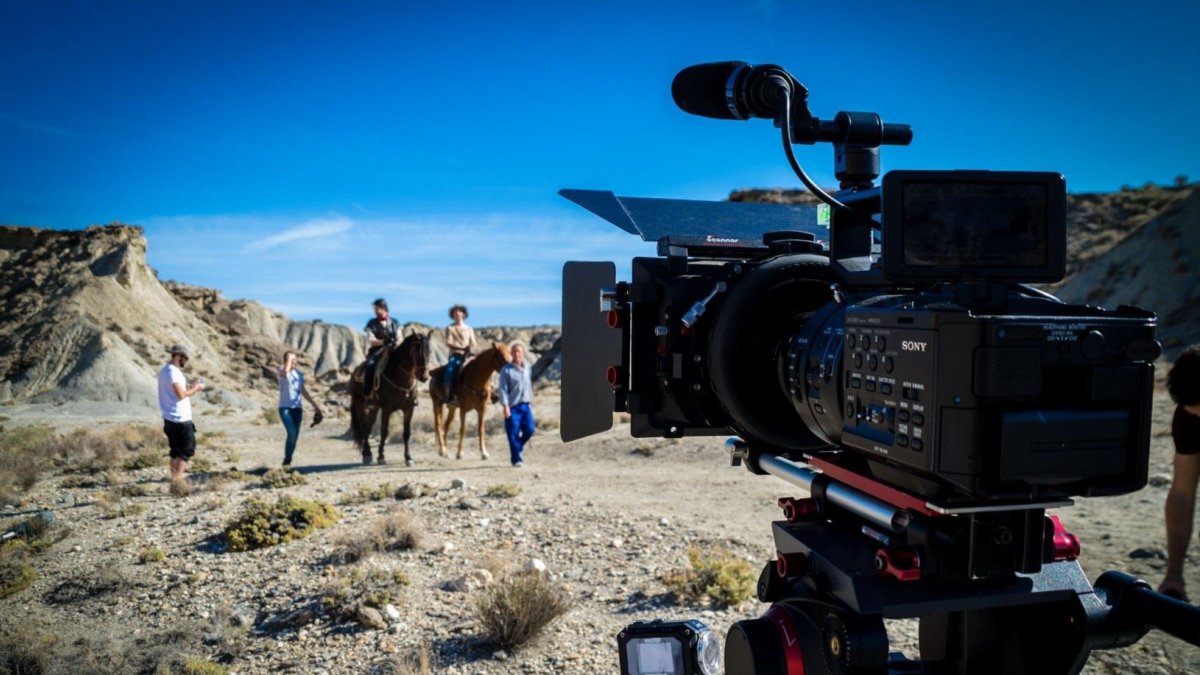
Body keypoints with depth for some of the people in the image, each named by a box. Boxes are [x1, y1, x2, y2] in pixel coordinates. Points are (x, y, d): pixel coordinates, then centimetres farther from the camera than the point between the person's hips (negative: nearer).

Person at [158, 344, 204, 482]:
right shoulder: (173, 371, -17)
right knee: (187, 449, -3)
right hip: (180, 419, -10)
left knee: (175, 450, 15)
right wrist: (196, 388, -9)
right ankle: (177, 478, -6)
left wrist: (192, 388, 11)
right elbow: (181, 394, -23)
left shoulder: (165, 370, 14)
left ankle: (174, 476, 20)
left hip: (169, 418, 10)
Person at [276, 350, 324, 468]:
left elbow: (304, 391, 19)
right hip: (285, 407, -5)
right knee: (292, 433, -19)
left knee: (295, 436, 3)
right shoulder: (280, 371, -3)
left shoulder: (298, 373, 13)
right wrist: (289, 357, -16)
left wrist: (314, 405, 17)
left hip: (297, 408, 6)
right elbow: (285, 371, -30)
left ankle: (287, 461, 14)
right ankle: (286, 461, -6)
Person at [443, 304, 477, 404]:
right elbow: (448, 343, -3)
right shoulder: (450, 328, 10)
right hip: (455, 356, -2)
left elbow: (473, 343, 11)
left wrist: (471, 349, -13)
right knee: (450, 372, -29)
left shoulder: (469, 329, 16)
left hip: (467, 356, 2)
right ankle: (448, 396, -24)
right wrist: (462, 348, -18)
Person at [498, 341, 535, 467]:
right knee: (513, 433, -3)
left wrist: (530, 400, 18)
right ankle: (516, 459, 6)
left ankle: (519, 446, 26)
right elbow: (503, 388, -10)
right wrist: (505, 406, -16)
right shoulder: (506, 369, -7)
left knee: (529, 430, -1)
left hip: (525, 405, 5)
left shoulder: (527, 368, 10)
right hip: (513, 406, -5)